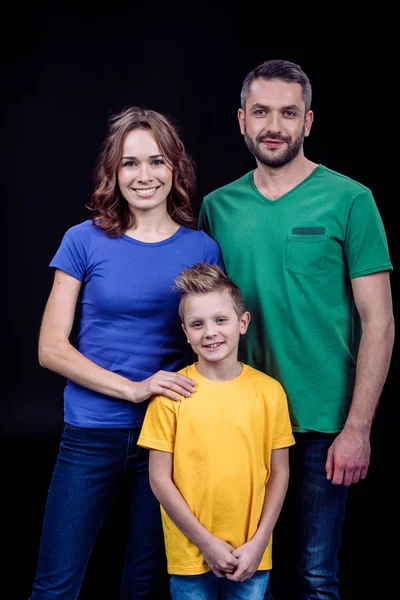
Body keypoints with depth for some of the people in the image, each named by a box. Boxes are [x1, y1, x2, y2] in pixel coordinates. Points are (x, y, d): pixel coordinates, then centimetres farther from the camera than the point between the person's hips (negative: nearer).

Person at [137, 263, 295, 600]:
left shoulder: (269, 391, -3)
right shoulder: (171, 392, -8)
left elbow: (279, 473, 2)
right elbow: (160, 478, -6)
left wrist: (259, 543, -4)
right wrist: (205, 542, -8)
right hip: (190, 554, -1)